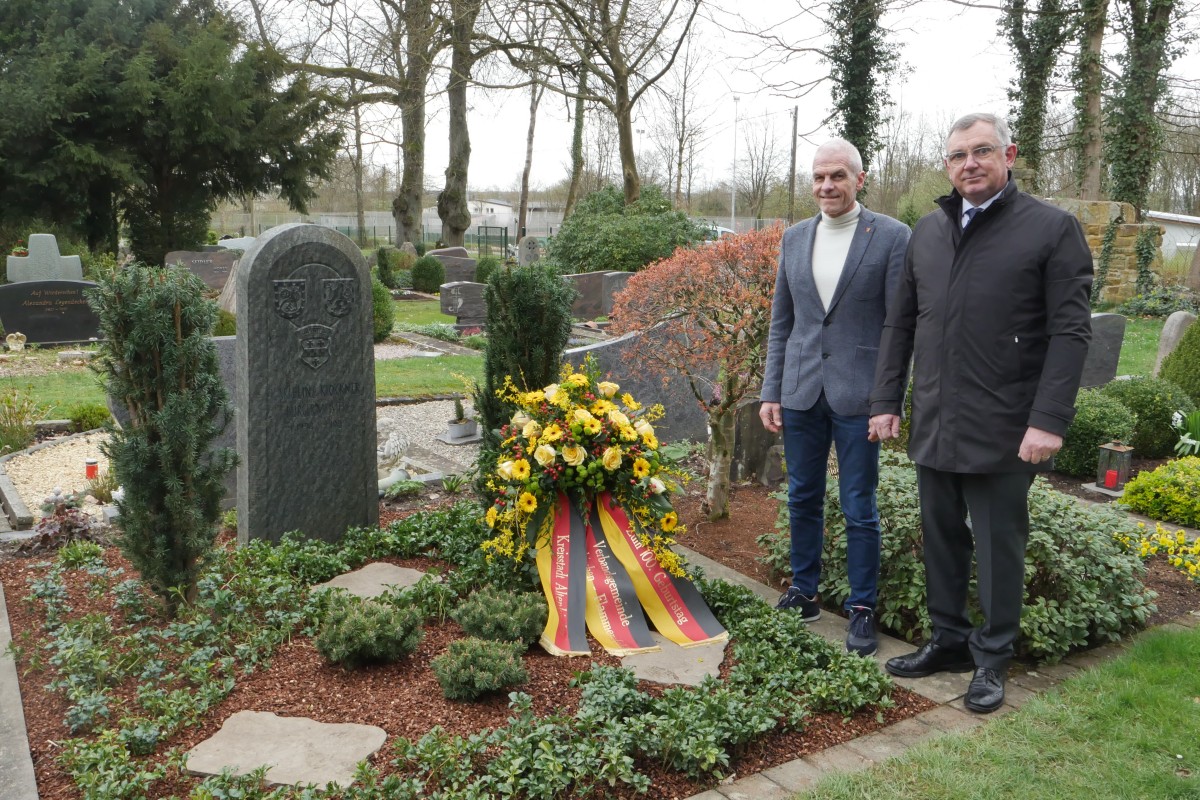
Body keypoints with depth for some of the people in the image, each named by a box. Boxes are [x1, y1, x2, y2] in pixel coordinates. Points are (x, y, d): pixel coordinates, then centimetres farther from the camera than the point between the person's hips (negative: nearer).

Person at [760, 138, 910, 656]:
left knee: (858, 509, 4)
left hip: (858, 395, -4)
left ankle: (862, 609, 19)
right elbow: (781, 323, 11)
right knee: (803, 499, 15)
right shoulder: (794, 238, 8)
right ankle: (803, 593, 30)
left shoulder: (892, 236, -5)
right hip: (801, 393, 4)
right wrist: (770, 392, 7)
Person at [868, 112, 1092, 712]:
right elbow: (899, 324, 13)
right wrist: (886, 400, 8)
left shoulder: (1052, 228, -4)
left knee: (999, 547, 7)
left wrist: (1049, 420, -17)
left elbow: (1071, 331, -10)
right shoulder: (927, 231, 11)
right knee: (942, 541, 16)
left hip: (1003, 431, -5)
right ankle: (948, 641, 32)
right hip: (933, 427, 5)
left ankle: (993, 658, 23)